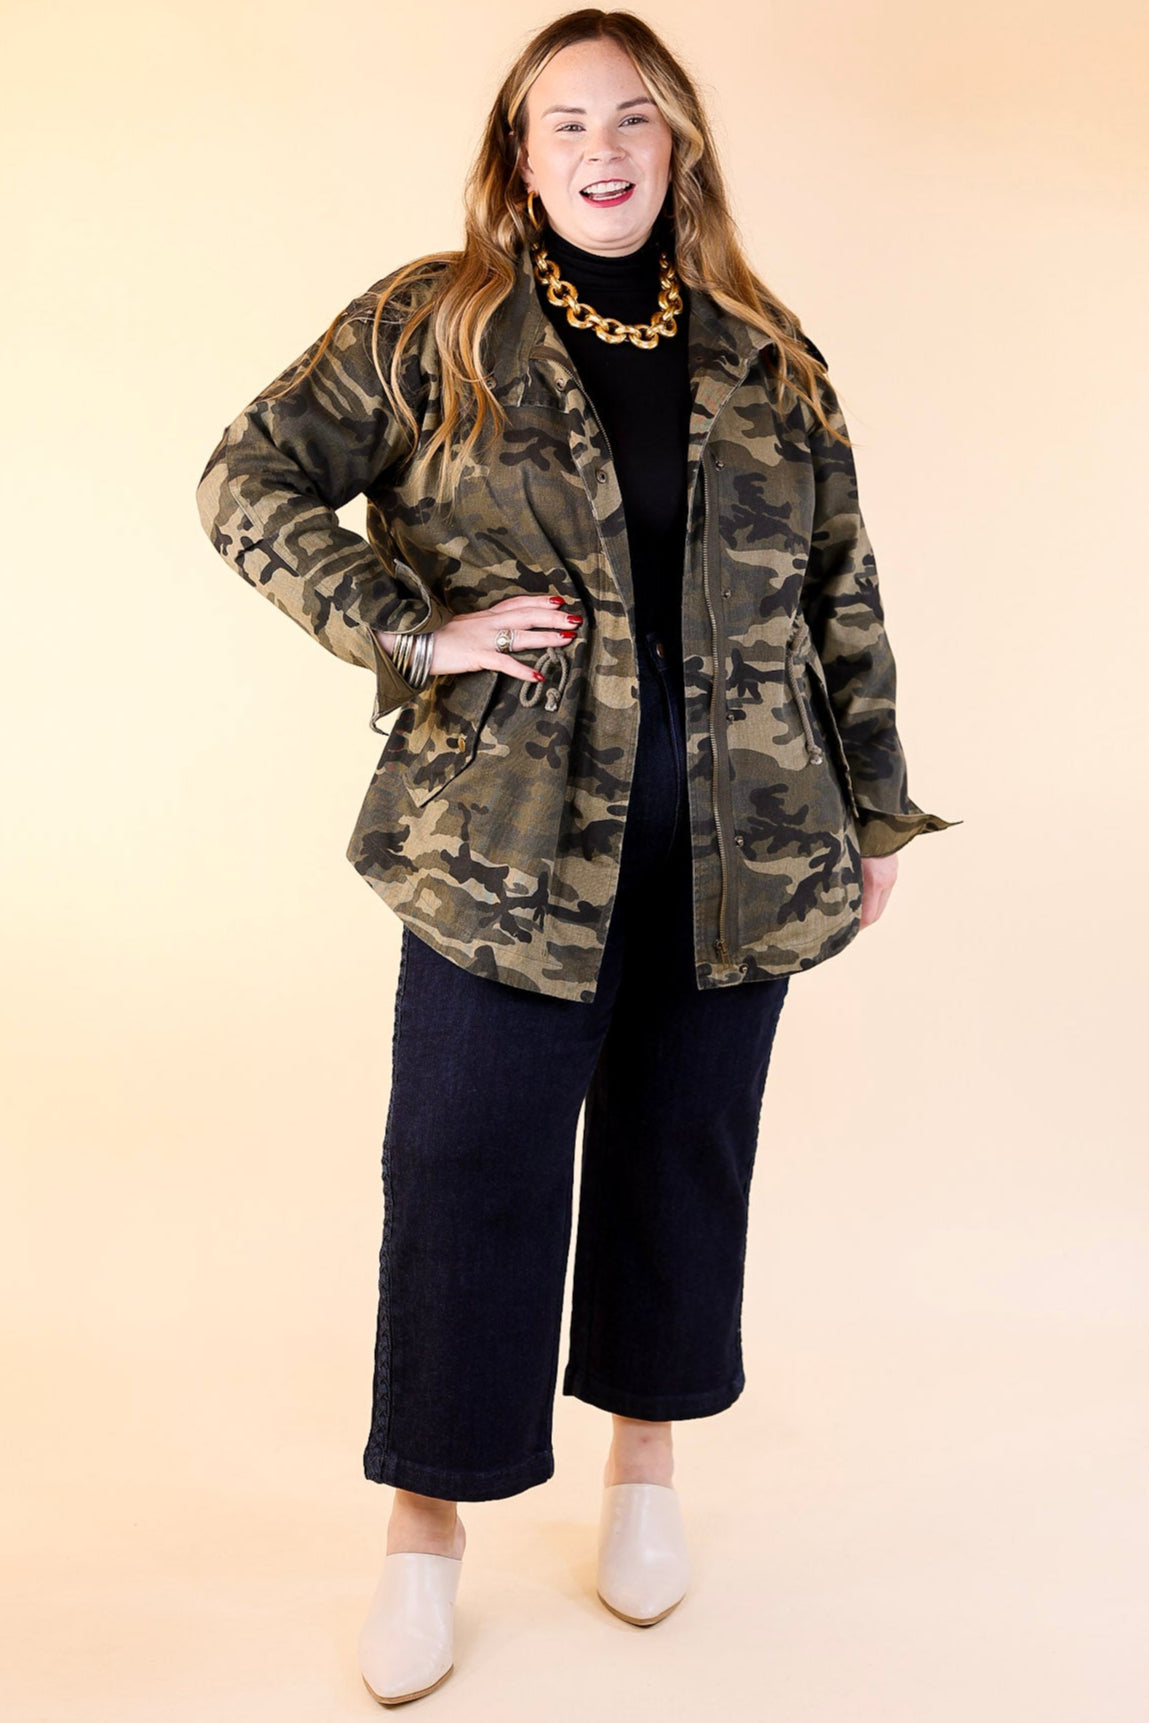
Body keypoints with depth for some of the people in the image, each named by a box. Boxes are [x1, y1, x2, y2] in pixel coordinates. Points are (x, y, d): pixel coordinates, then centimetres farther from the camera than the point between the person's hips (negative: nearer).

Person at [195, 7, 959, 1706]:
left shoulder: (768, 359, 10)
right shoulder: (426, 328, 1)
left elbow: (844, 594, 12)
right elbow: (250, 482, 0)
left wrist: (877, 806, 11)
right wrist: (420, 629, -11)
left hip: (737, 843, 3)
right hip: (508, 835, -3)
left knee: (686, 1150, 13)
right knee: (467, 1165, 1)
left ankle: (647, 1452, 34)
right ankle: (428, 1516, 19)